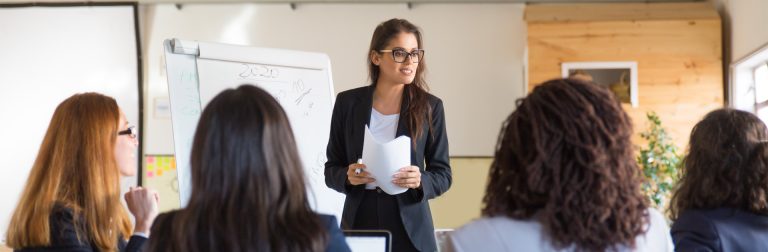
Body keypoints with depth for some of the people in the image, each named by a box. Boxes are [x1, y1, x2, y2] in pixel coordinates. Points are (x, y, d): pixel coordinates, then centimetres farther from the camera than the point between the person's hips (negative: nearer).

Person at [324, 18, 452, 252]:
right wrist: (348, 177, -16)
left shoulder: (430, 106, -2)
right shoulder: (348, 102, 0)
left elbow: (442, 174, 0)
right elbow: (331, 170, 4)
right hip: (359, 224, 1)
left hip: (410, 230, -1)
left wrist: (420, 181, -20)